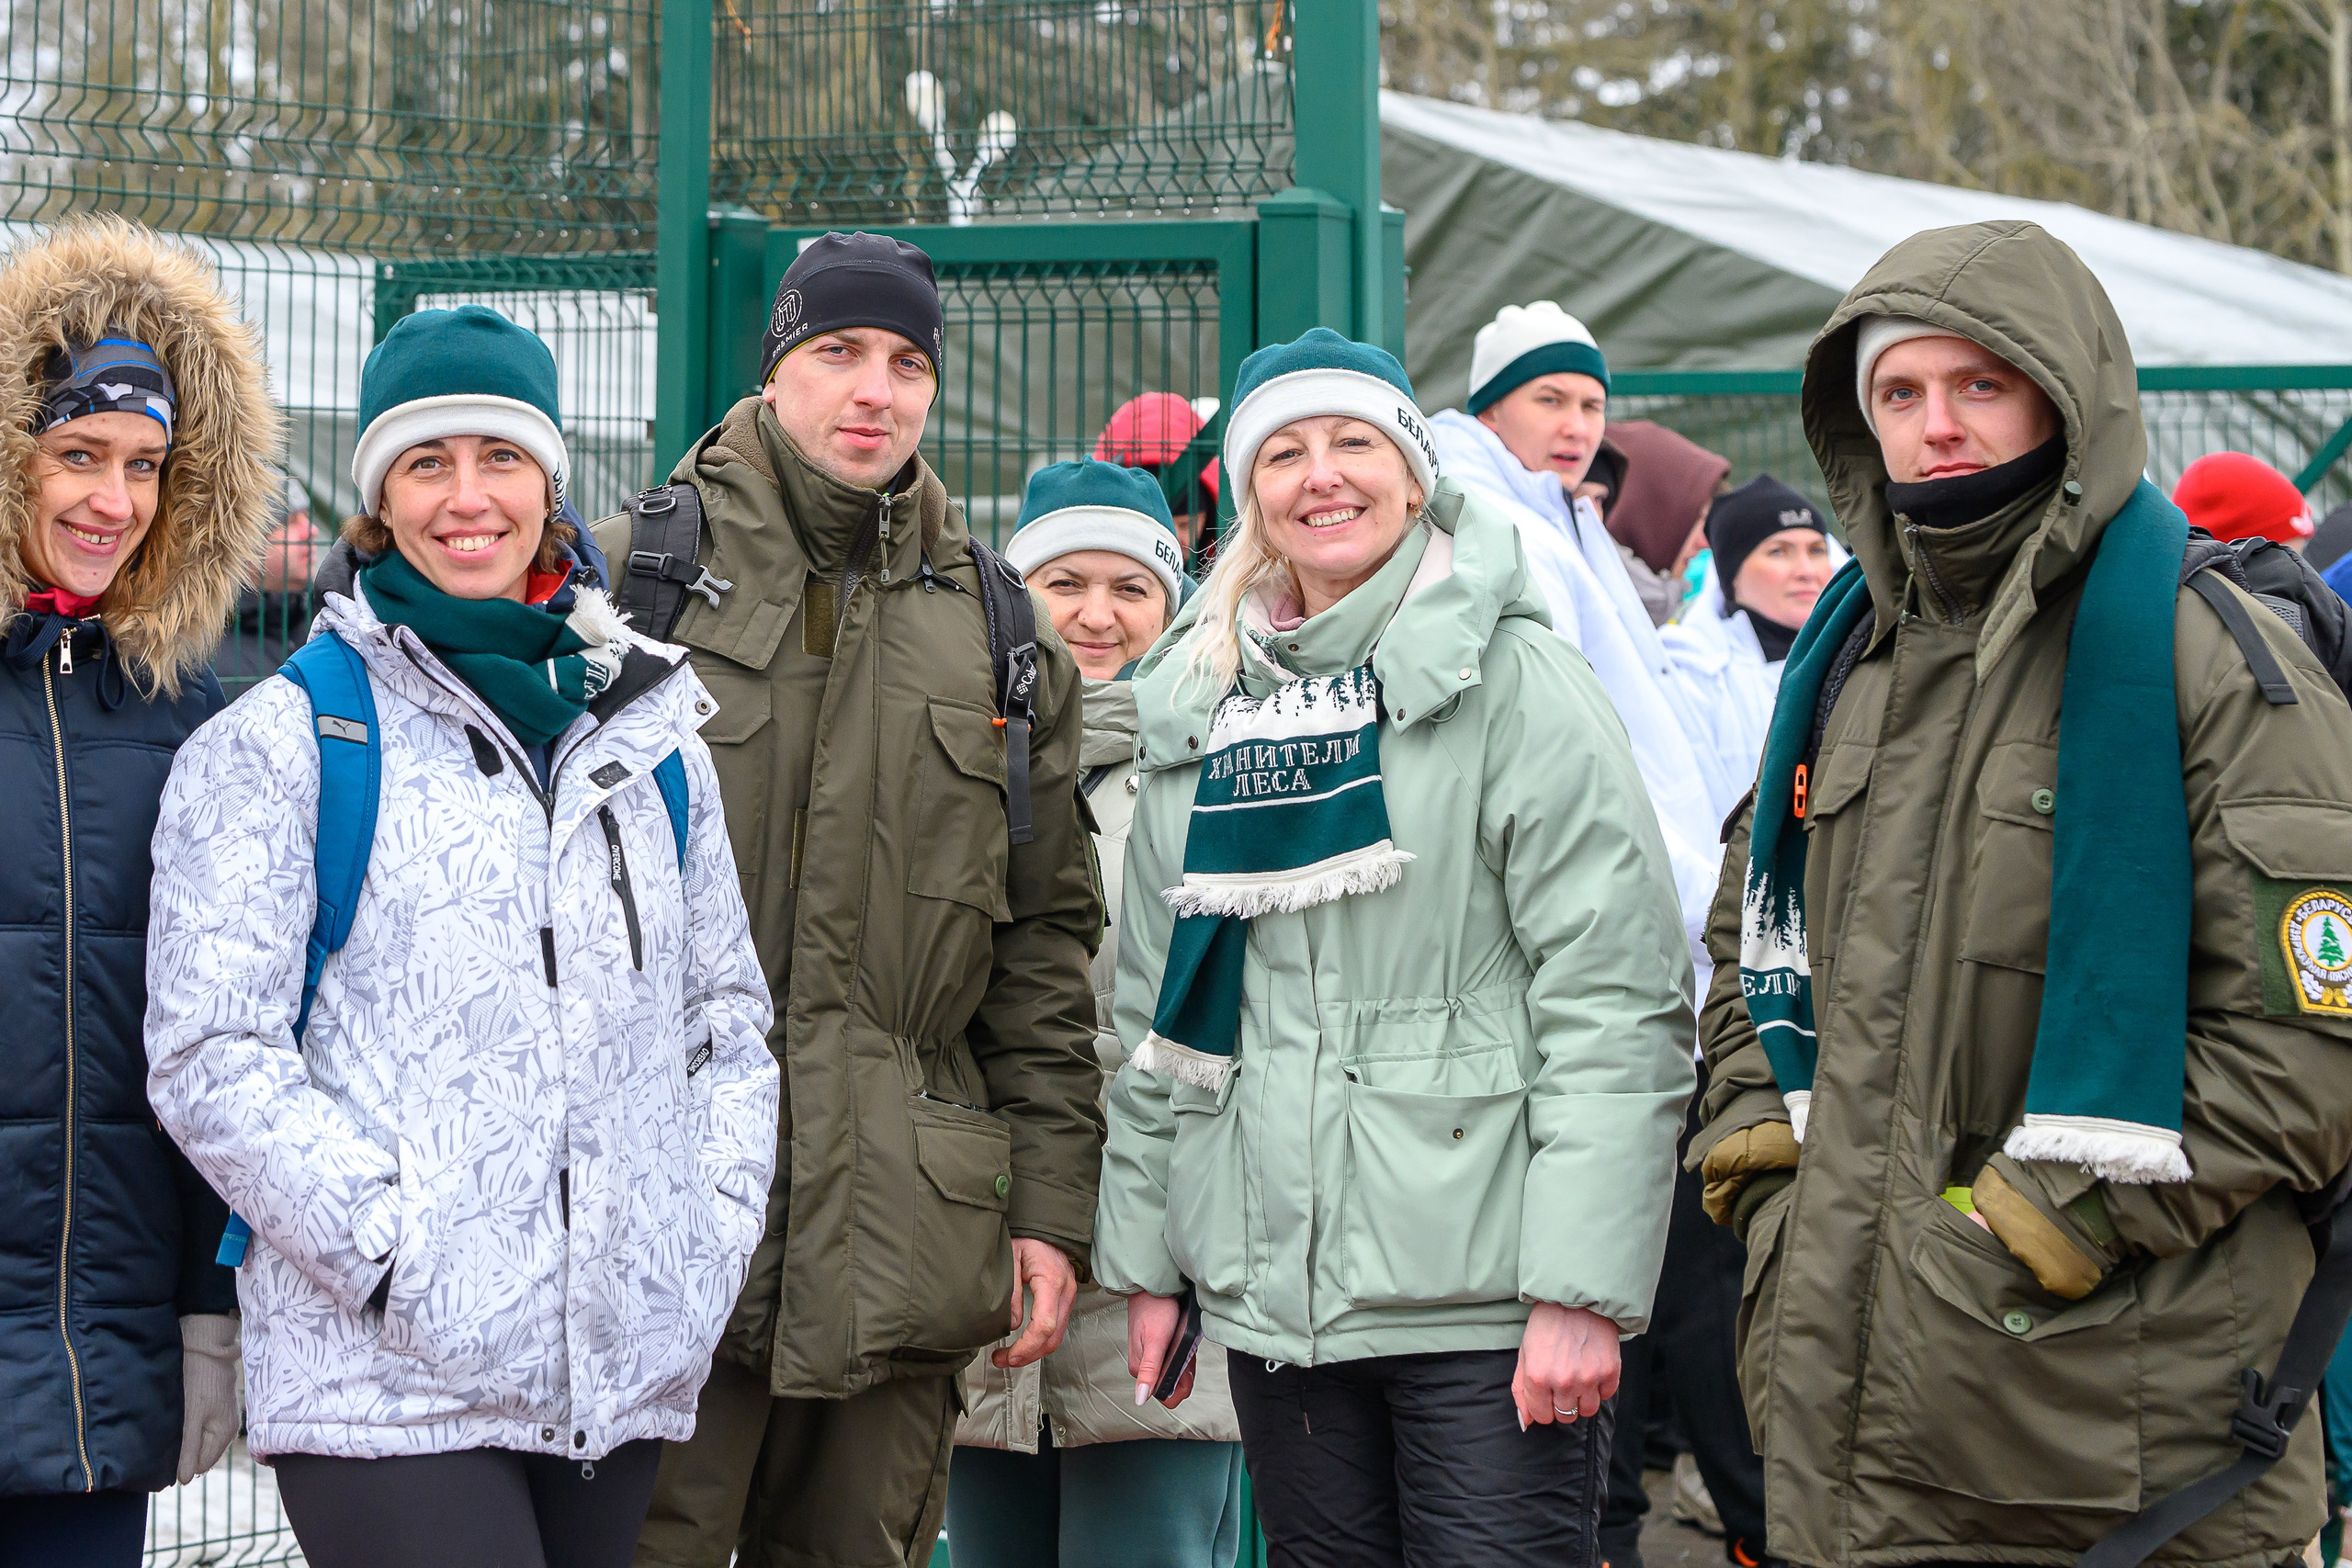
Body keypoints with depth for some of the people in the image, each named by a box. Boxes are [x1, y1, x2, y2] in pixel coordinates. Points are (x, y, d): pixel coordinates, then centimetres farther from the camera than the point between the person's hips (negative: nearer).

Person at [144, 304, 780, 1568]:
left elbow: (727, 1013, 21)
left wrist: (713, 1236, 6)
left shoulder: (648, 730, 15)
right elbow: (213, 1056, -7)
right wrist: (402, 1260, -14)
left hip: (625, 1370, 5)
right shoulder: (281, 741, -1)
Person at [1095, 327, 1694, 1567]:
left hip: (1481, 1292, -5)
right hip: (1270, 1282, 5)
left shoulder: (1508, 678, -4)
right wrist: (1143, 1258, 14)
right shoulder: (1198, 708, 13)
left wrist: (1581, 1289, -16)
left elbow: (1620, 998, -10)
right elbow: (1154, 1008, 18)